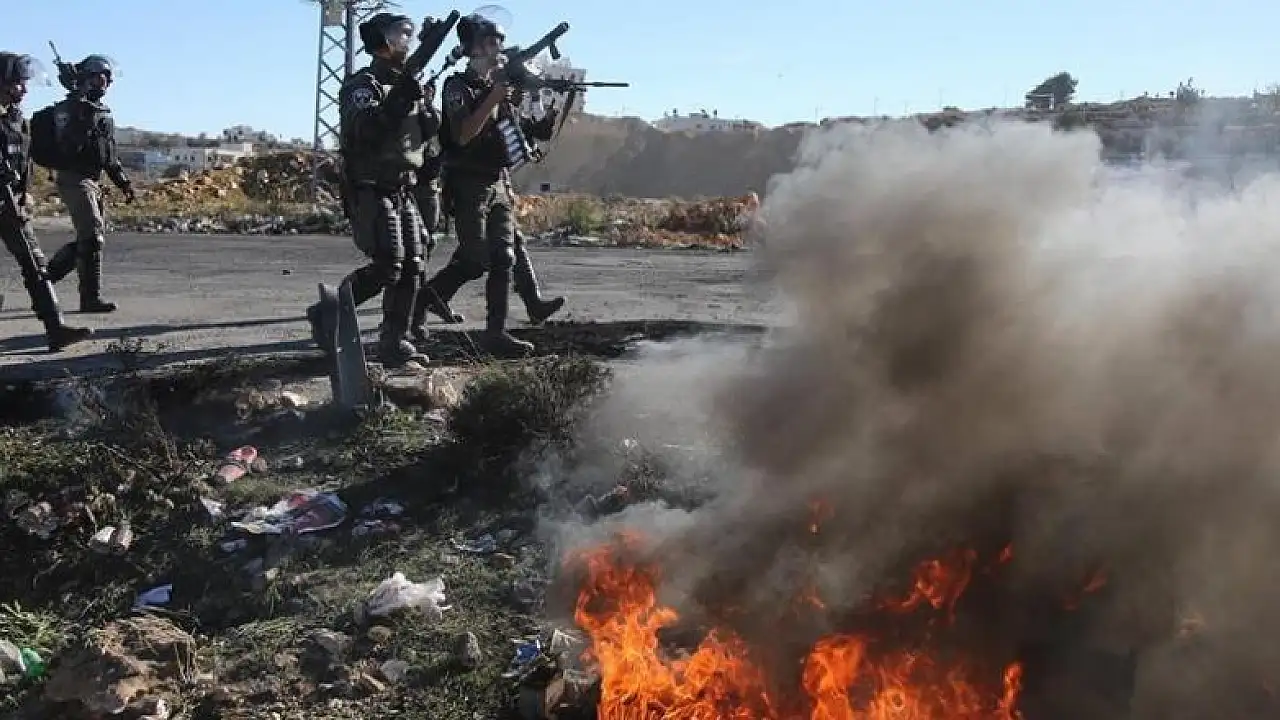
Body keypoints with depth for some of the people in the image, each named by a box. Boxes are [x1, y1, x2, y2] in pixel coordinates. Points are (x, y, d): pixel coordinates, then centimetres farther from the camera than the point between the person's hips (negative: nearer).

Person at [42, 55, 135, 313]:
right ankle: (91, 299, -11)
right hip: (74, 180, -9)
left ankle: (46, 275, 27)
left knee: (92, 236, 13)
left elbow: (111, 154, 22)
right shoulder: (68, 109, -8)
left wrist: (124, 182, 17)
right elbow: (67, 147, -21)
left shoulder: (103, 112, 17)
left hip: (94, 182, 9)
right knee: (93, 236, -14)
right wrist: (86, 121, -26)